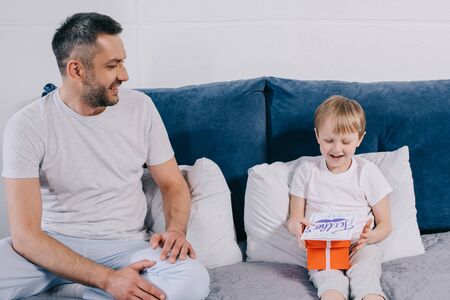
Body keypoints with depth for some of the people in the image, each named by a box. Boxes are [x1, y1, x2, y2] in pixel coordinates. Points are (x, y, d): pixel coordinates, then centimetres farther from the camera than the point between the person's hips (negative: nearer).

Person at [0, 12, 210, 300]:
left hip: (125, 246, 3)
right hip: (53, 247, -3)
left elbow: (173, 184, 9)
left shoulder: (140, 107, 0)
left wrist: (175, 230, -15)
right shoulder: (27, 125, -11)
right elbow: (25, 235, -17)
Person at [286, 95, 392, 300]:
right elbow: (294, 218, 10)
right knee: (331, 283, -33)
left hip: (361, 248, 0)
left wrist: (368, 237, -18)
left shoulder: (367, 172, 4)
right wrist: (295, 226, -17)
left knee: (365, 277, -33)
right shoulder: (306, 170, 6)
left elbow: (385, 225, 7)